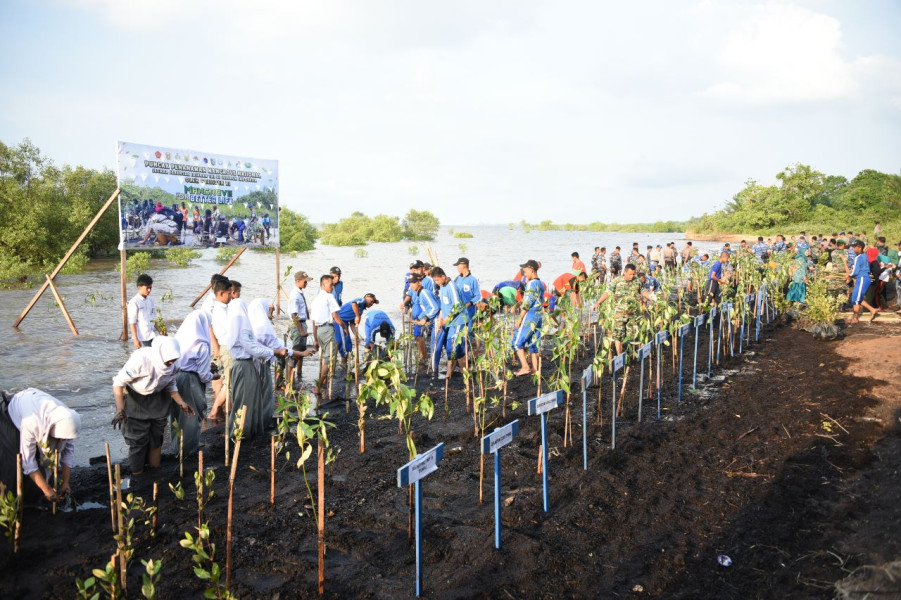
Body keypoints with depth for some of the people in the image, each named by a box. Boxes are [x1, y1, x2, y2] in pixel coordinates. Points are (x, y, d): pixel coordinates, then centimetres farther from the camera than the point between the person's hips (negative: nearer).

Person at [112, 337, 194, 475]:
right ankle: (137, 473, 19)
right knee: (138, 439, -1)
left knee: (157, 437, 12)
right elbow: (118, 382, -25)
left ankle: (155, 469, 31)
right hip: (135, 399, -4)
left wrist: (181, 403, -7)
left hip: (158, 399, 5)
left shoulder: (173, 365, -18)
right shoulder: (140, 360, -34)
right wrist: (120, 409, -32)